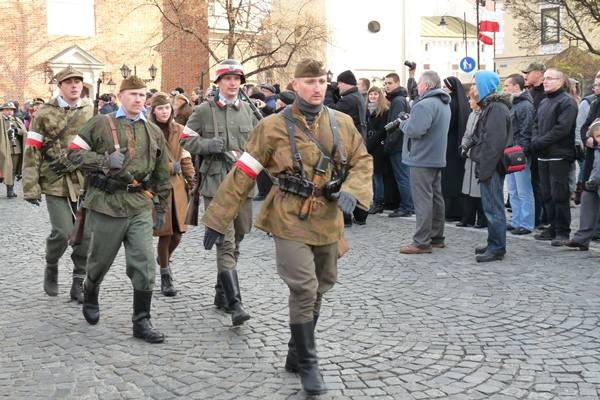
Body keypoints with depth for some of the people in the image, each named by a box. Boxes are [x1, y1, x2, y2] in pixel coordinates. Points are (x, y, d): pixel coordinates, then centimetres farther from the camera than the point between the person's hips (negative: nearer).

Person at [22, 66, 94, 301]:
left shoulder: (91, 112, 6)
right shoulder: (45, 114, -3)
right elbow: (32, 152, -4)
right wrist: (30, 187, -9)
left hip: (85, 182, 3)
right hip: (56, 183, -3)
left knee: (86, 234, 2)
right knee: (62, 232, -10)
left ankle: (78, 284, 16)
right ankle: (51, 268, 21)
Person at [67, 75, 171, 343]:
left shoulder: (154, 132, 11)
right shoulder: (101, 124, 0)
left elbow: (162, 175, 17)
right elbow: (74, 152, -1)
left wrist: (161, 208, 16)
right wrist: (104, 161, -16)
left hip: (140, 205, 3)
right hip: (107, 203, -2)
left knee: (145, 263, -5)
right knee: (100, 260, 12)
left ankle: (141, 322, 5)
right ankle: (90, 297, 43)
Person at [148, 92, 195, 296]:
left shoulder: (179, 130, 9)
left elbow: (185, 159, 12)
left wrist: (192, 182, 6)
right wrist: (170, 167, -16)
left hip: (177, 186, 4)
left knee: (178, 232, 3)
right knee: (165, 233, -2)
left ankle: (164, 258, 35)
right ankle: (165, 275, 15)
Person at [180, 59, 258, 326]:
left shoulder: (247, 111, 12)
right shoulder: (205, 110, 2)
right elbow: (186, 140, 5)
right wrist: (210, 145, -13)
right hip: (216, 184, -5)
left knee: (236, 239, 13)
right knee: (226, 242, -12)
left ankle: (221, 294, 29)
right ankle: (235, 304, -15)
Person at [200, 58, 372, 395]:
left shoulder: (343, 123, 3)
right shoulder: (274, 126, -7)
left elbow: (363, 161, 11)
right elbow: (243, 175, -6)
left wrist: (352, 191, -12)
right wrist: (218, 221, -6)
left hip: (328, 221, 5)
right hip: (291, 221, -4)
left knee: (318, 291, 13)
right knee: (304, 291, -10)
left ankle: (296, 354, 31)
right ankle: (307, 364, 6)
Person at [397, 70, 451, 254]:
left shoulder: (425, 105, -20)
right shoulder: (444, 104, 14)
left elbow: (415, 130, -27)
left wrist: (404, 122, -7)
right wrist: (409, 120, 7)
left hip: (422, 159, -10)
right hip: (437, 158, 10)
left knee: (422, 200, -7)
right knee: (436, 197, 14)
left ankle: (421, 242, -5)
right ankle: (437, 238, 22)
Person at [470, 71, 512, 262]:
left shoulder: (497, 108, -16)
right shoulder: (490, 106, 17)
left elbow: (495, 141, -22)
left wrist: (485, 167, -22)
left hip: (491, 167, -10)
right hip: (488, 166, 10)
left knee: (493, 207, -5)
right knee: (491, 206, 15)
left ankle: (497, 248, 0)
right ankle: (494, 244, 24)